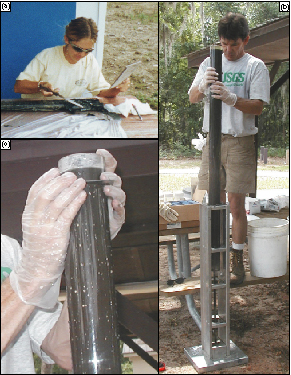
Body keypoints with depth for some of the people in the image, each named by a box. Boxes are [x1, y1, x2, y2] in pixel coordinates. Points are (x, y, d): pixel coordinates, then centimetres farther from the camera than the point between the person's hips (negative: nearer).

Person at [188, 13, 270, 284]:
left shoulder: (255, 66, 0)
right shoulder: (209, 63, 11)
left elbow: (258, 106, -9)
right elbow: (192, 98, 5)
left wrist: (231, 98, -26)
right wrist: (203, 86, -17)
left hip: (240, 141, -3)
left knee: (236, 204, -2)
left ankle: (236, 259, 12)